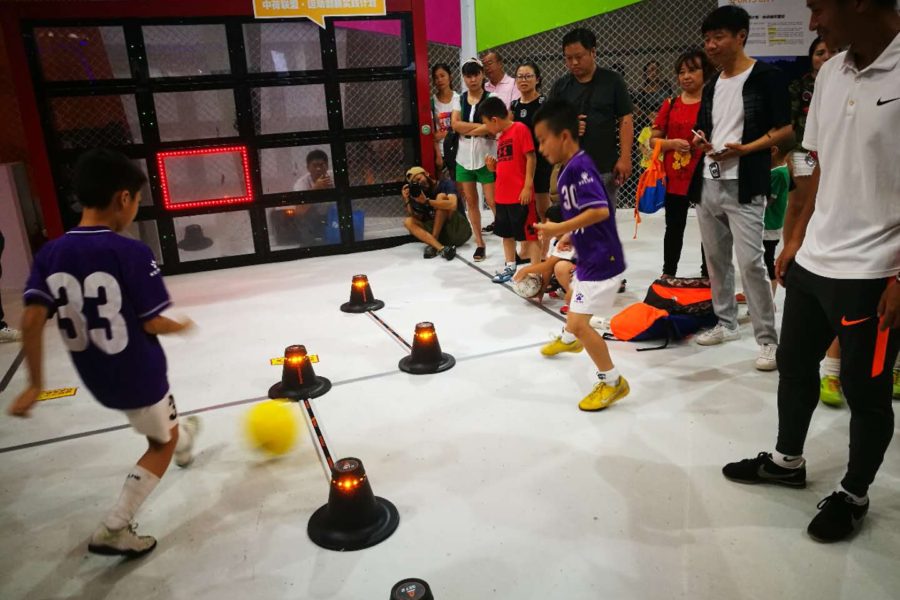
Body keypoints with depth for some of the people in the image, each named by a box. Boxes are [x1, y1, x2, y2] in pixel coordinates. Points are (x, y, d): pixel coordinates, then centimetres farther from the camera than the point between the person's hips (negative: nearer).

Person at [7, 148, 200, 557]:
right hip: (138, 374, -6)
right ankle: (113, 530, 16)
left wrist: (35, 383, -2)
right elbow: (151, 324, -19)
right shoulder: (132, 253, -23)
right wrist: (181, 327, 3)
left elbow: (31, 321, -11)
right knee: (162, 444, 17)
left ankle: (183, 442, 62)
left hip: (97, 378, 7)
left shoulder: (50, 254, -7)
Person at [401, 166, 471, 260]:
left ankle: (433, 245, -24)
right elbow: (416, 219, 4)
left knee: (441, 196, -19)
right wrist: (407, 201, -9)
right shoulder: (420, 193, 11)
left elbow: (452, 205, -23)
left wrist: (427, 201, -28)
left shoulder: (446, 184, -3)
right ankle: (441, 248, -35)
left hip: (459, 231, -5)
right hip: (441, 233, 5)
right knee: (408, 221, -12)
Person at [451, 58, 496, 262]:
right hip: (464, 157, 5)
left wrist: (467, 130, -12)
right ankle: (479, 243, 20)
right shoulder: (459, 99, 8)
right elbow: (455, 125, -6)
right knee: (470, 201, 9)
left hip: (486, 157, -5)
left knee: (493, 201, -6)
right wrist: (480, 127, -14)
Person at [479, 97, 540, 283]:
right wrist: (494, 166, 3)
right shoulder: (500, 137, 15)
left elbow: (531, 158, -13)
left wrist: (528, 186, -17)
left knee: (529, 233, -2)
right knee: (506, 233, 17)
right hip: (502, 195, 9)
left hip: (520, 195, -9)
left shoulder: (520, 129, -10)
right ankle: (510, 267, 30)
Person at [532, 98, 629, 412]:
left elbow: (600, 210, -32)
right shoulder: (571, 167, 8)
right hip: (591, 255, 12)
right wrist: (571, 235, 9)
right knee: (573, 287, 35)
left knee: (580, 321, -14)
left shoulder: (578, 167, -22)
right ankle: (569, 339, 63)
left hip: (601, 260, -12)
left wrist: (560, 229, -28)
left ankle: (612, 382, 2)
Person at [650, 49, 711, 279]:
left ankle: (707, 274, 19)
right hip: (675, 176, 2)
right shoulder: (670, 104, 6)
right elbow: (653, 140, 8)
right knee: (674, 227, 10)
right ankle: (668, 273, 22)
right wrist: (672, 143, -10)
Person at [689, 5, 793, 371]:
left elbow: (784, 129, -6)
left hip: (744, 186, -7)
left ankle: (768, 340, -2)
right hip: (708, 184, 7)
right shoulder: (712, 86, 17)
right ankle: (726, 323, 26)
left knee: (750, 261, -12)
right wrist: (700, 141, 1)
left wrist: (744, 149, -19)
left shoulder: (766, 77, -4)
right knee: (716, 259, 12)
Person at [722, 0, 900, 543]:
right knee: (795, 366, 19)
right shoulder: (830, 73, 6)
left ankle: (854, 495, 32)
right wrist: (797, 240, 13)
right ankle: (788, 460, 41)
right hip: (812, 261, 7)